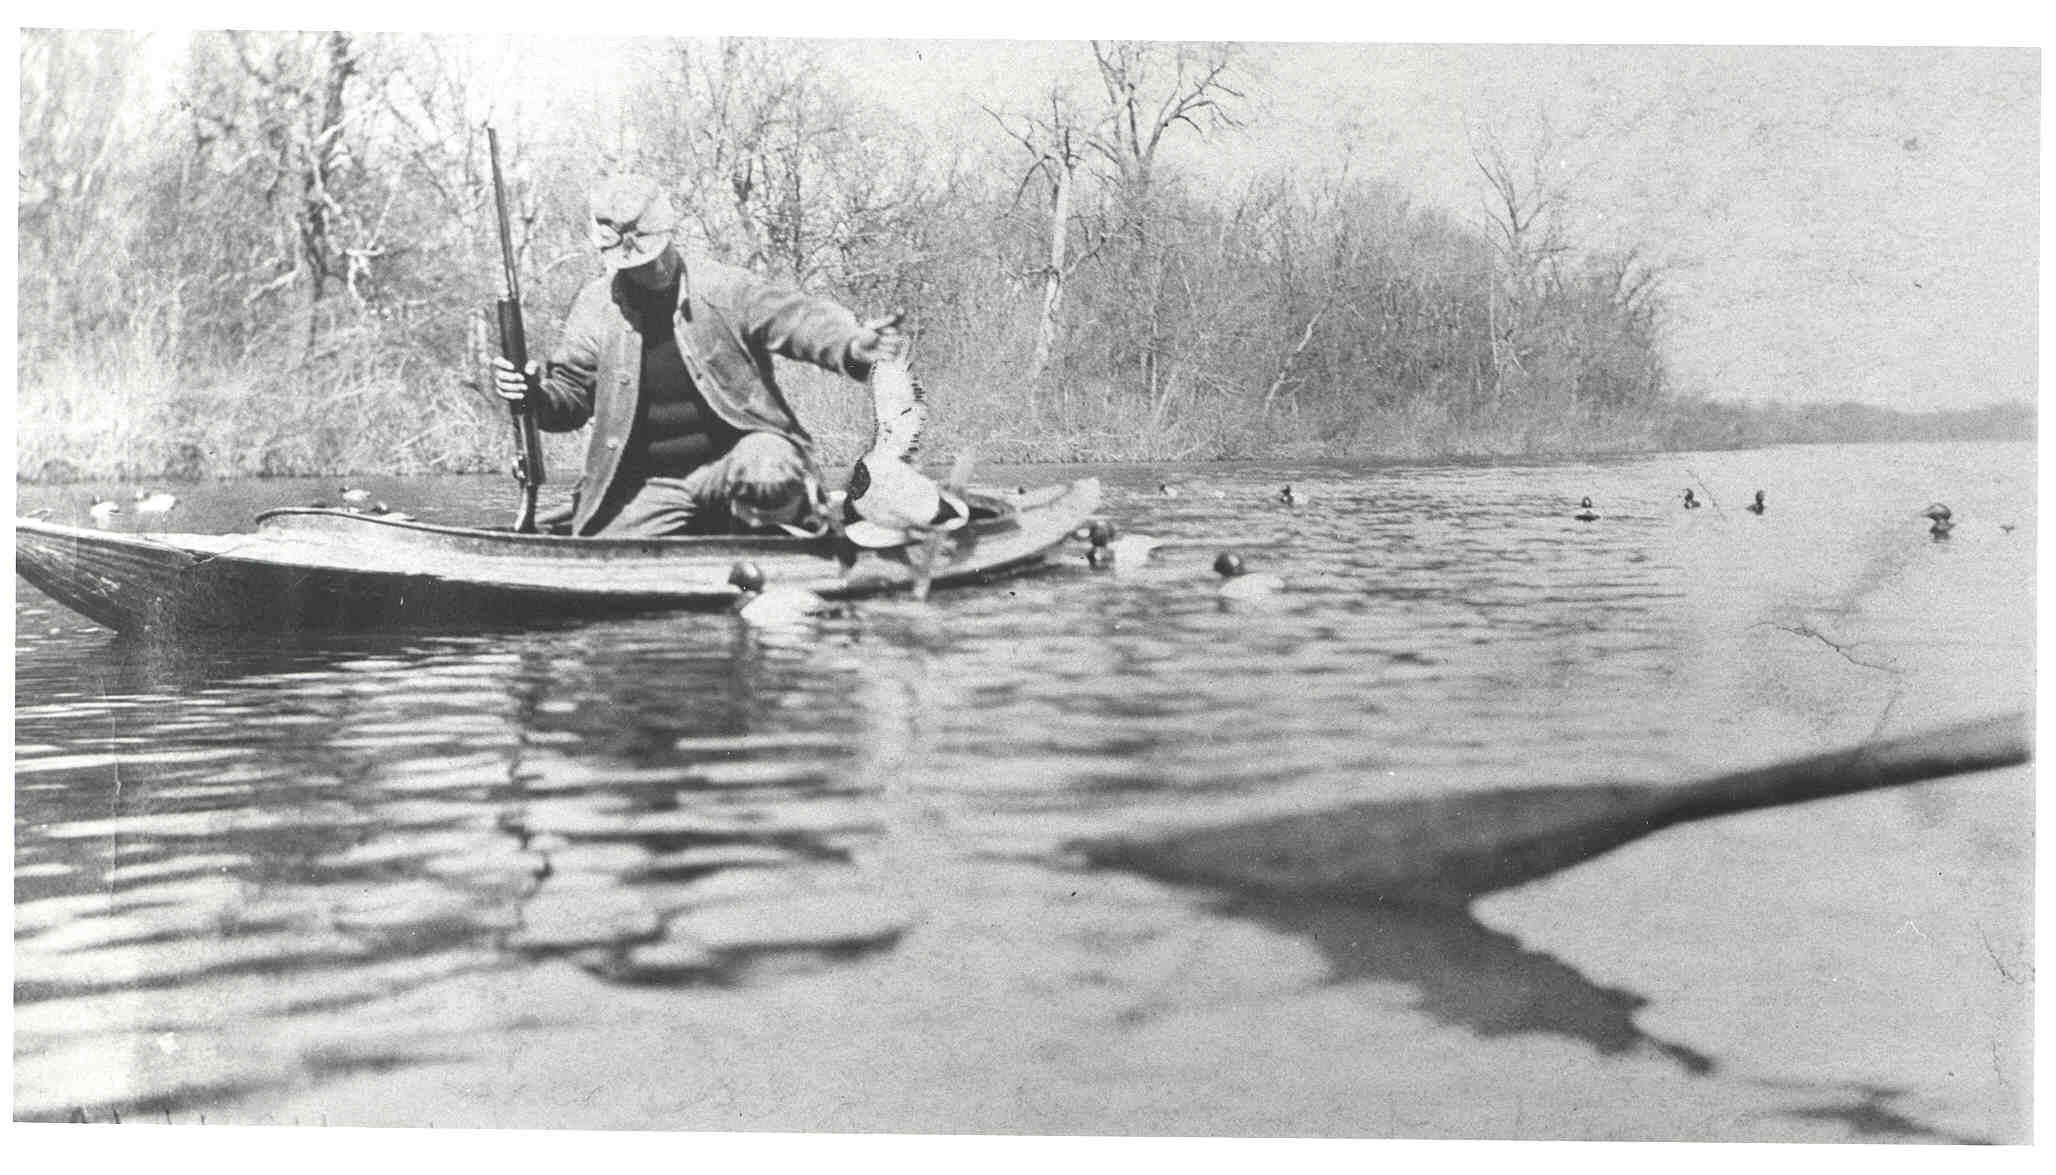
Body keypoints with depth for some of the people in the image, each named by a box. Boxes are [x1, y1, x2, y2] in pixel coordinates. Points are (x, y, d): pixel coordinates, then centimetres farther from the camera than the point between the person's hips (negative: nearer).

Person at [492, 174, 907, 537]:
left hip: (733, 459, -3)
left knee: (767, 470, -37)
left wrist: (850, 345, -42)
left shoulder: (722, 288, -6)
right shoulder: (596, 307, 2)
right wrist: (534, 393, -14)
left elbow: (796, 316, -20)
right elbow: (569, 394, 10)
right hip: (651, 488, 4)